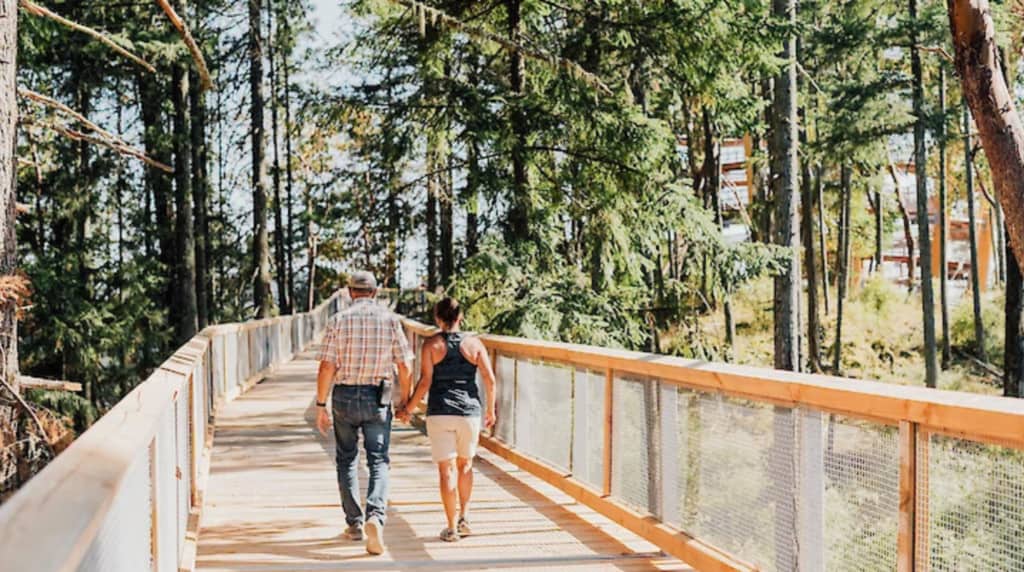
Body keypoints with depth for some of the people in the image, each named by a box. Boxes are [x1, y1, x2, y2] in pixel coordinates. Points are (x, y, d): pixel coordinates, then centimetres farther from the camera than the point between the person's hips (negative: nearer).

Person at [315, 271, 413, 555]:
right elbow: (405, 367, -2)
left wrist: (321, 405, 0)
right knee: (378, 461, 2)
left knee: (346, 459, 15)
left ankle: (354, 524, 18)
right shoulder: (390, 319, 0)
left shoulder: (340, 320, -3)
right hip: (378, 398, 0)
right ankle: (375, 516, -21)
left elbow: (327, 367, -7)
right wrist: (404, 402, 10)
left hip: (345, 396, 0)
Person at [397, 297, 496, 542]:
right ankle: (464, 517, 13)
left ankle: (452, 528, 3)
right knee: (465, 465, 20)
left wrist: (409, 409, 3)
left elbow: (425, 382, -8)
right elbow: (490, 380, -2)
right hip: (469, 411, 2)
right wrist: (491, 410, 11)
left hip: (440, 413, -2)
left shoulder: (431, 344, -2)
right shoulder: (474, 343, 2)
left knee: (447, 469, 2)